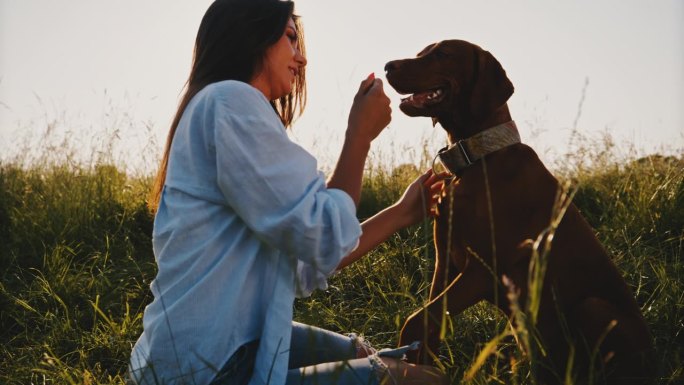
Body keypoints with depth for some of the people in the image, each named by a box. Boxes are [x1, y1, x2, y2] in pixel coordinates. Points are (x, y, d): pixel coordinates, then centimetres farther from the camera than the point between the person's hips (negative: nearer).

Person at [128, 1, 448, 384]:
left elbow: (305, 263, 15)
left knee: (364, 354, 29)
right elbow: (323, 239, -19)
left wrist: (402, 213, 18)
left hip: (233, 346, 11)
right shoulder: (229, 100, -13)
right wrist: (361, 134, -6)